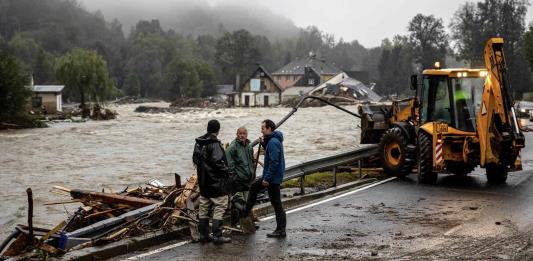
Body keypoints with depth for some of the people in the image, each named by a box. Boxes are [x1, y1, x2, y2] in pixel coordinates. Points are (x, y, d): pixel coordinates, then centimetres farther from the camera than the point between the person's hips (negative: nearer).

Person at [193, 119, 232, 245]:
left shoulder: (198, 143, 7)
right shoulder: (215, 144, -19)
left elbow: (195, 159, 16)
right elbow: (218, 162, -26)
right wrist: (226, 171, -11)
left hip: (203, 182, 8)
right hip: (217, 183, -8)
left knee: (204, 208, 14)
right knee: (219, 208, -1)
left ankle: (203, 234, 19)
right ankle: (217, 236, -3)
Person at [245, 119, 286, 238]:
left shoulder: (273, 142, -21)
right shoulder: (271, 140, 11)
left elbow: (274, 162, -26)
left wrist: (267, 178, -23)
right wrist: (264, 143, 9)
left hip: (273, 177, -11)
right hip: (271, 176, 11)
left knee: (276, 204, -4)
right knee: (254, 186, 26)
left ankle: (281, 230, 3)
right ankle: (246, 211, 38)